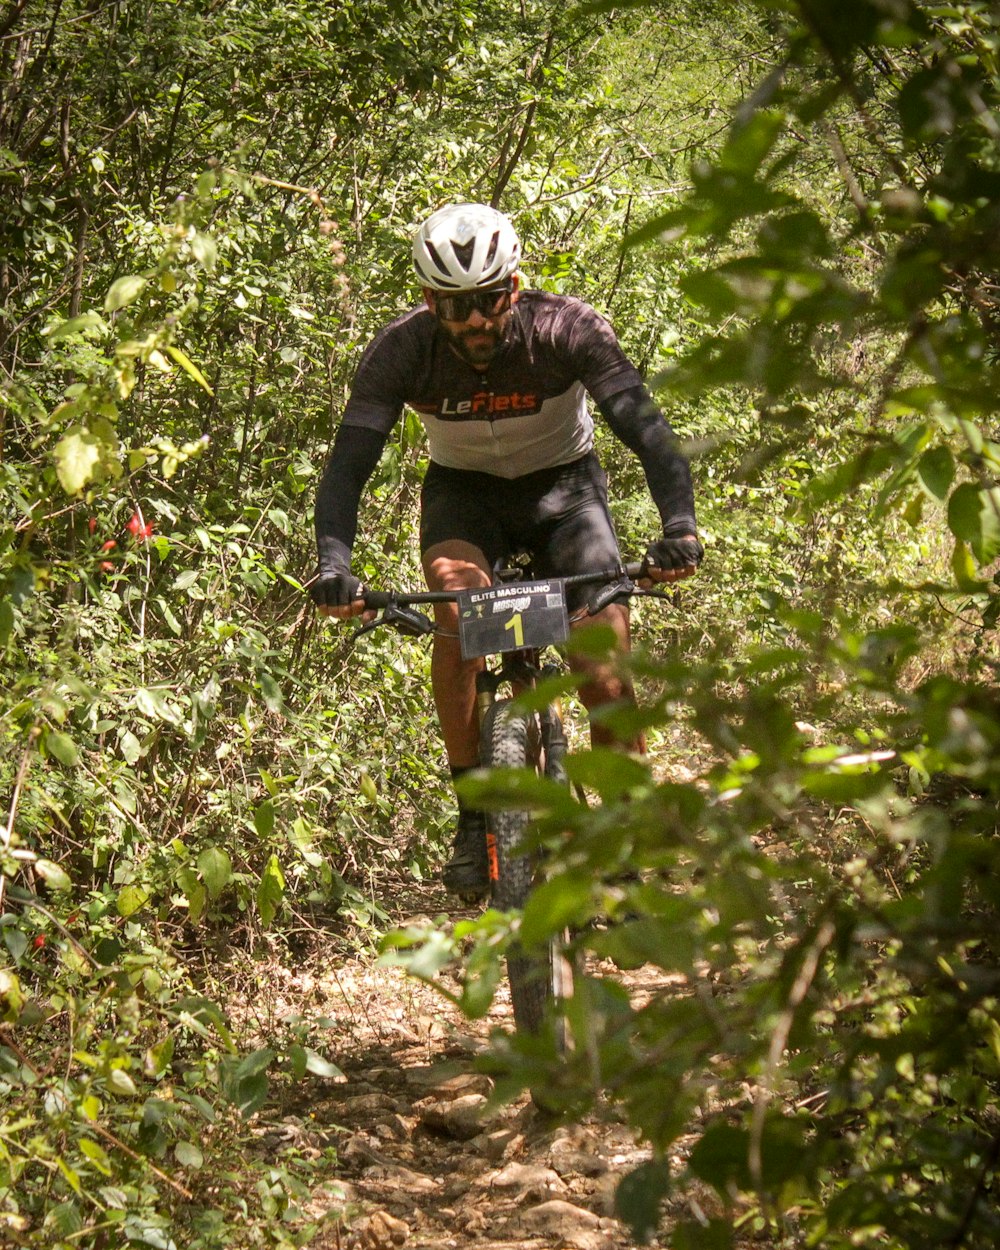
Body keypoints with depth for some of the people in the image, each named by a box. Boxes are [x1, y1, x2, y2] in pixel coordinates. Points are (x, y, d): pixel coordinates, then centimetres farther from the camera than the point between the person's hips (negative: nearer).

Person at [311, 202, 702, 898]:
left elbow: (647, 430, -34)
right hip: (464, 493, 1)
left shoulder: (567, 330, -28)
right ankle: (474, 818, -22)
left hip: (563, 487, 0)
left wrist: (679, 526, -51)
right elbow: (350, 463, -27)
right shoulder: (402, 351, -24)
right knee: (454, 596, -32)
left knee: (607, 677, -17)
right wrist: (334, 564, -45)